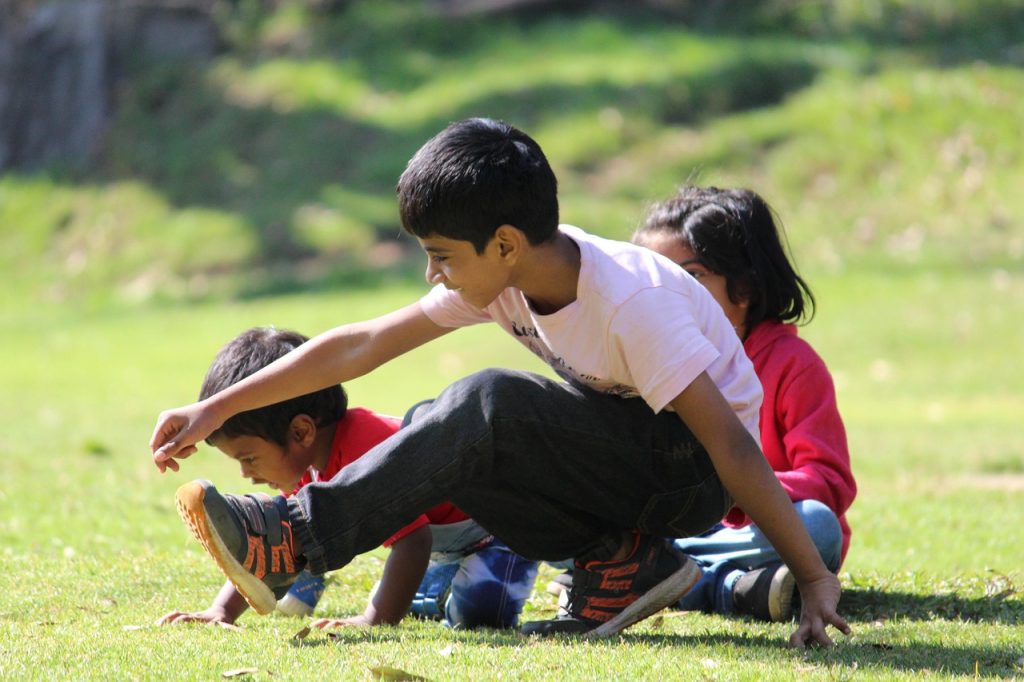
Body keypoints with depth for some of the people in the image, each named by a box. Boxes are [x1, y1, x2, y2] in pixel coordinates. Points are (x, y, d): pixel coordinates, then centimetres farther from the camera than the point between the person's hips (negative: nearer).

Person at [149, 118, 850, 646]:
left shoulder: (631, 303, -28)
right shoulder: (498, 273, -6)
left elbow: (732, 444, -29)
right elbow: (363, 345, -2)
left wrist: (816, 579, -30)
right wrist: (215, 410, -3)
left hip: (695, 476, -8)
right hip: (623, 453, 8)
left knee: (491, 405, -27)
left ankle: (300, 537, -22)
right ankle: (619, 566, -6)